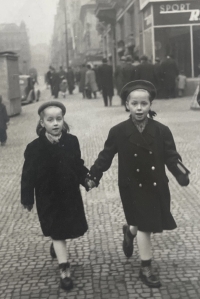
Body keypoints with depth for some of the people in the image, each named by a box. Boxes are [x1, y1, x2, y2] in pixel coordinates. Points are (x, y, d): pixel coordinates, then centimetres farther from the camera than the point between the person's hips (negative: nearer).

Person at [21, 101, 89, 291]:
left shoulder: (72, 141, -8)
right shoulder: (34, 148, -16)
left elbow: (78, 165, 4)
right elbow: (28, 175, -9)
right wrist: (27, 199, -6)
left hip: (71, 194, 3)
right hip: (48, 198, -3)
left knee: (72, 229, 18)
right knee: (57, 232, 6)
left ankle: (55, 245, 51)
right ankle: (64, 270, 16)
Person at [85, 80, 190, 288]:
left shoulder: (162, 131, -7)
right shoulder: (118, 132, -9)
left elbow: (171, 158, -8)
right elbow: (106, 156, 0)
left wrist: (182, 175, -24)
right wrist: (93, 176, -4)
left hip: (157, 187, 3)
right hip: (133, 188, -3)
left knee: (154, 224, 16)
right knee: (144, 225, 2)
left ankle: (130, 231, 50)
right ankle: (146, 269, 18)